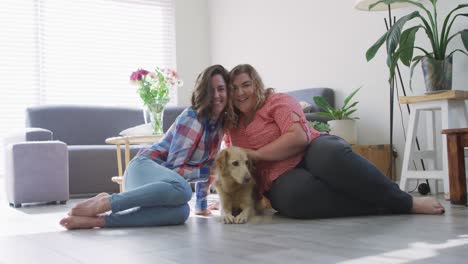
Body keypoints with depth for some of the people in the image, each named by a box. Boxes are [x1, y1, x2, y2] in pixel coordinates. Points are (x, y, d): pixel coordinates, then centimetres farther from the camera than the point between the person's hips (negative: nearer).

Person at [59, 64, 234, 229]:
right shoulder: (192, 118, -12)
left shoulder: (220, 122, 13)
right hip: (146, 167, -7)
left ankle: (97, 220, -38)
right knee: (182, 189, -44)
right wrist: (209, 171, -8)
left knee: (181, 212, -34)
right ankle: (103, 203, -33)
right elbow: (174, 167, -16)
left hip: (165, 181, 7)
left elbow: (204, 165, 23)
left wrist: (201, 205, 22)